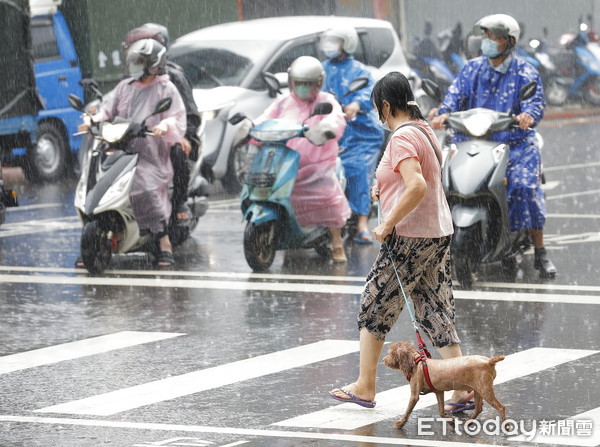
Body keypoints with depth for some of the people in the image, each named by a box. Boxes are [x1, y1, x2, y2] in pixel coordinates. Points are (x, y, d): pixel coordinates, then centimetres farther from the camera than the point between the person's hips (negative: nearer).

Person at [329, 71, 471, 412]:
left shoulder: (402, 138, -16)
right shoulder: (425, 129, 14)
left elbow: (417, 186, -28)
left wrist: (388, 223, -21)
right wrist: (386, 189, 18)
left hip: (411, 237, -9)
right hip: (440, 232, 9)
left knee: (375, 306, 4)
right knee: (437, 310, 9)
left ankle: (365, 387, 11)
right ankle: (463, 388, 2)